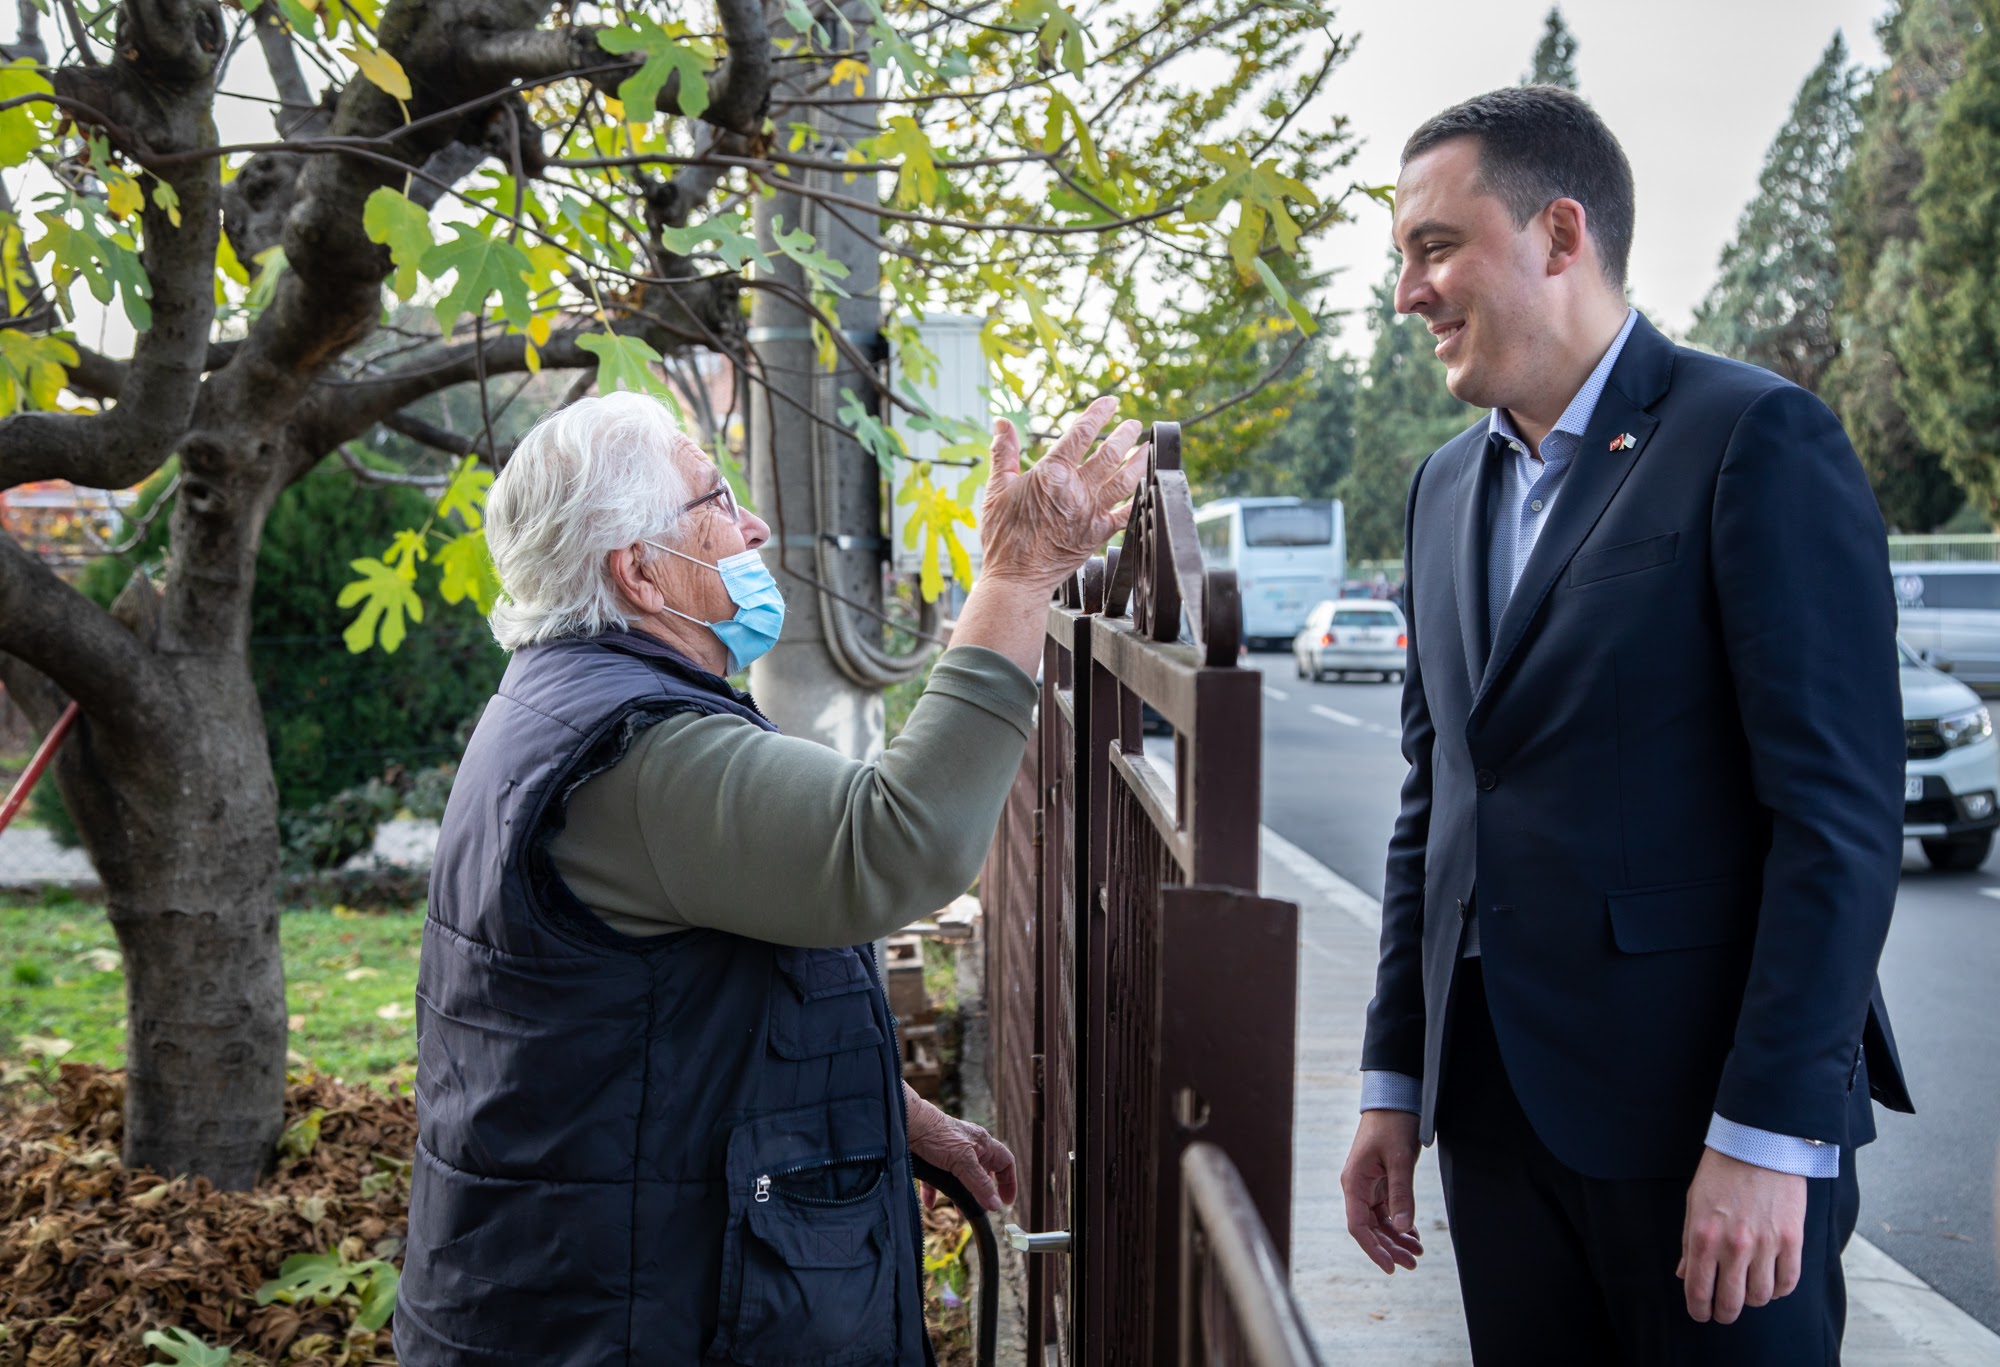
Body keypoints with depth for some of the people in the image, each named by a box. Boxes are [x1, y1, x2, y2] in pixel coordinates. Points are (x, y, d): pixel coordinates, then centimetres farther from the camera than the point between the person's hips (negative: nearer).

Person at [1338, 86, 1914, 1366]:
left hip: (1704, 1106, -6)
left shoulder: (1759, 438, -9)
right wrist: (1394, 1086, 12)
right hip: (1495, 1106, 6)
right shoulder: (1449, 485, 12)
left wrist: (1769, 1134, -18)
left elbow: (1844, 812, -15)